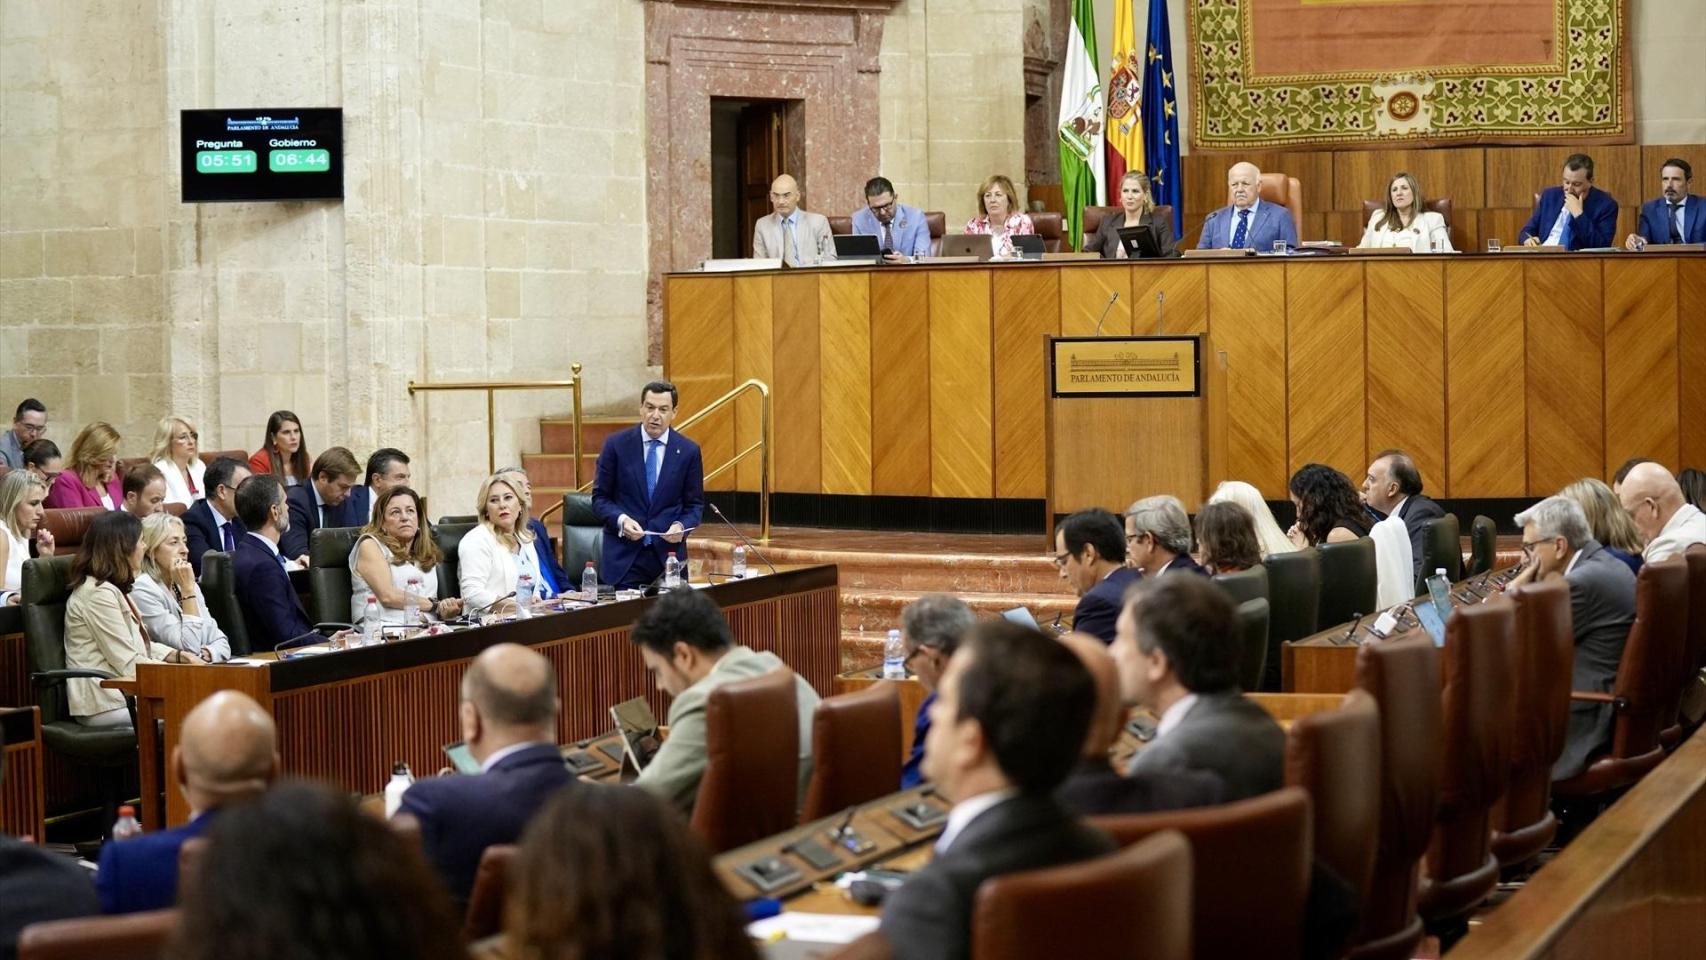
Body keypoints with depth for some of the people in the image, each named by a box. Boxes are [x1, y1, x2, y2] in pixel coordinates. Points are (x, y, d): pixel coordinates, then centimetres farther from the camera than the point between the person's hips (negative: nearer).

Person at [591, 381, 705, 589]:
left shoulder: (688, 451, 4)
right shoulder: (616, 444, 1)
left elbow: (694, 505, 9)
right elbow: (600, 498, 4)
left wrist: (681, 526, -12)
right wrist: (621, 519, -15)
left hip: (668, 552, 1)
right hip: (624, 556, -1)